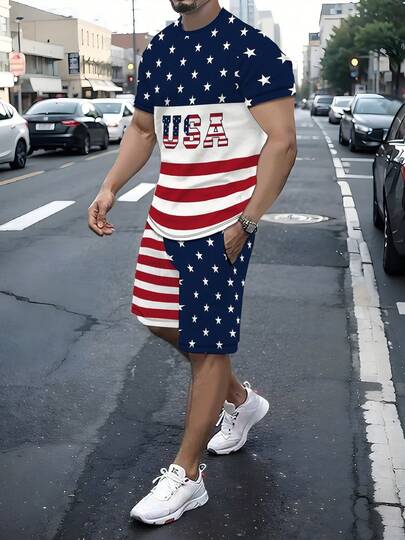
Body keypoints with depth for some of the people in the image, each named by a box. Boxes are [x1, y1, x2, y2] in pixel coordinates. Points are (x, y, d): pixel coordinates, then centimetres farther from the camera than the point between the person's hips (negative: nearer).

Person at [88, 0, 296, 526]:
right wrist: (109, 189, 6)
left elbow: (282, 142, -15)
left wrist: (246, 222, -20)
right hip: (166, 214, 8)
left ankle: (186, 476, 14)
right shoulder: (157, 51, 11)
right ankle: (240, 399, 40)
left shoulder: (251, 48, -11)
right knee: (160, 320, 15)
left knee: (206, 344, -1)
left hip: (223, 221, -7)